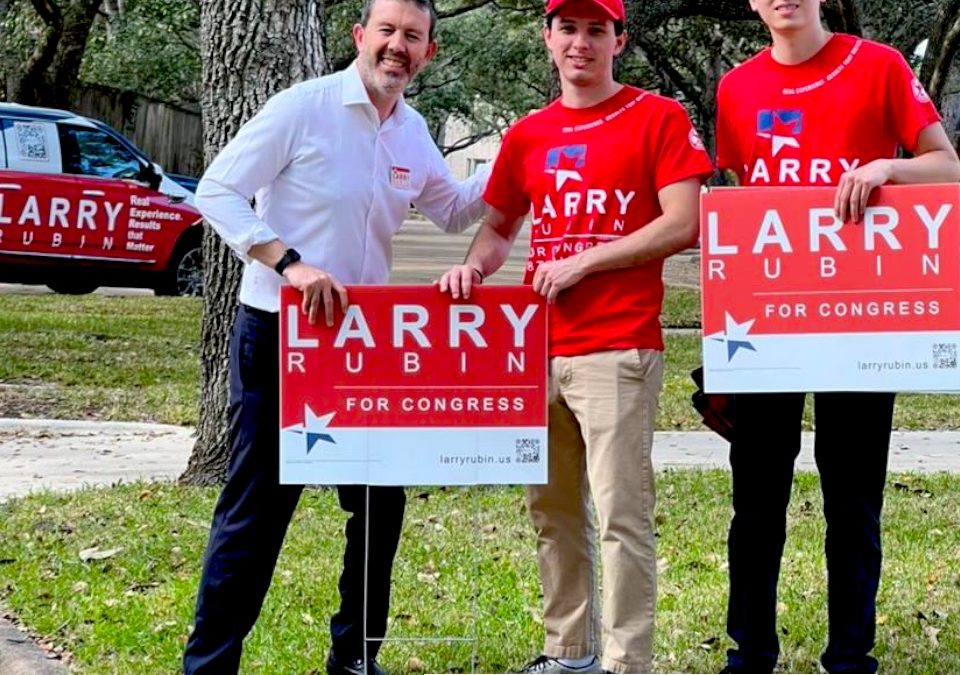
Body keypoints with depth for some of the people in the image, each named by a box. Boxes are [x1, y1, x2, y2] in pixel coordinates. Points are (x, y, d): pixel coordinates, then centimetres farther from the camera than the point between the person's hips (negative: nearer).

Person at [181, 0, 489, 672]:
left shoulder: (413, 132, 7)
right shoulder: (304, 106, -12)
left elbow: (452, 210, 22)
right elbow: (218, 192, -14)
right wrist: (289, 262, -25)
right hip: (279, 332, -6)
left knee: (381, 502, 10)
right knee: (257, 504, -4)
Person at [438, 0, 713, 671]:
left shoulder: (659, 118, -1)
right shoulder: (527, 135, 15)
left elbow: (683, 224, -9)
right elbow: (499, 227, 23)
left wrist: (581, 263, -12)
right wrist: (475, 265, 0)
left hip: (619, 350, -6)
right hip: (537, 350, 6)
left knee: (621, 513, -8)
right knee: (553, 510, 12)